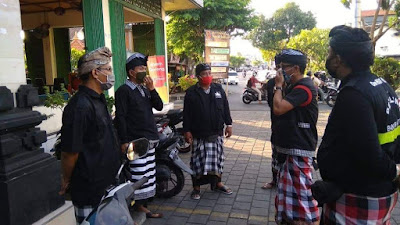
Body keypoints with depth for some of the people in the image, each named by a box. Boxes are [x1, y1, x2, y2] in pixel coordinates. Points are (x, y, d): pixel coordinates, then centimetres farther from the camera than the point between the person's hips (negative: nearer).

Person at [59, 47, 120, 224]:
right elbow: (70, 151, -21)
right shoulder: (80, 107, -24)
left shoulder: (98, 100, 8)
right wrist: (66, 181, -9)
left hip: (107, 182, 9)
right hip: (89, 189, -9)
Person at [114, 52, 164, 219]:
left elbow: (159, 106, 10)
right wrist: (124, 141, -16)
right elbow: (120, 117, -12)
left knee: (148, 176, 13)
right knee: (139, 176, -7)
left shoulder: (145, 89, 18)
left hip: (150, 139, 8)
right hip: (135, 141, -8)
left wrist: (152, 89, -3)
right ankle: (138, 207, 5)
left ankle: (143, 205, 24)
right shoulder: (124, 90, -6)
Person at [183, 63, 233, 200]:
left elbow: (225, 108, 10)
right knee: (198, 161, 3)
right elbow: (187, 113, -4)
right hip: (199, 134, -3)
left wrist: (229, 124, 6)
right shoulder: (191, 92, -3)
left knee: (217, 159, 13)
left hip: (217, 133, 4)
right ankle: (196, 187, 17)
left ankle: (217, 183, 30)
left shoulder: (218, 89, 7)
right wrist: (187, 131, -7)